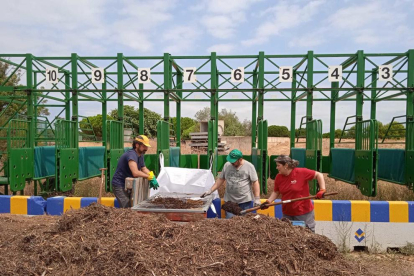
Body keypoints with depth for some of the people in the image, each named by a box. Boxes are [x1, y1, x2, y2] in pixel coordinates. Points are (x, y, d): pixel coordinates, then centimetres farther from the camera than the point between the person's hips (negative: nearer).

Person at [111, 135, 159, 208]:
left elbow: (144, 169, 15)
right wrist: (150, 177, -25)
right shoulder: (131, 154, -25)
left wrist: (152, 176, -5)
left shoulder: (140, 155, 6)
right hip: (120, 185, -9)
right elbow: (135, 173, -36)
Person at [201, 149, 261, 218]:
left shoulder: (249, 166, -6)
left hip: (245, 200, -3)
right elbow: (220, 179, 10)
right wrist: (210, 191, 5)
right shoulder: (227, 165, 4)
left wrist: (257, 198, -10)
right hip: (230, 200, 3)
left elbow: (255, 182, -6)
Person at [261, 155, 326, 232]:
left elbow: (319, 175, -8)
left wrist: (322, 190, -18)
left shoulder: (301, 172, -16)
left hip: (304, 213, -4)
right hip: (287, 214, 5)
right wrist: (268, 202, -5)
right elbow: (276, 192, 8)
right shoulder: (278, 177, -2)